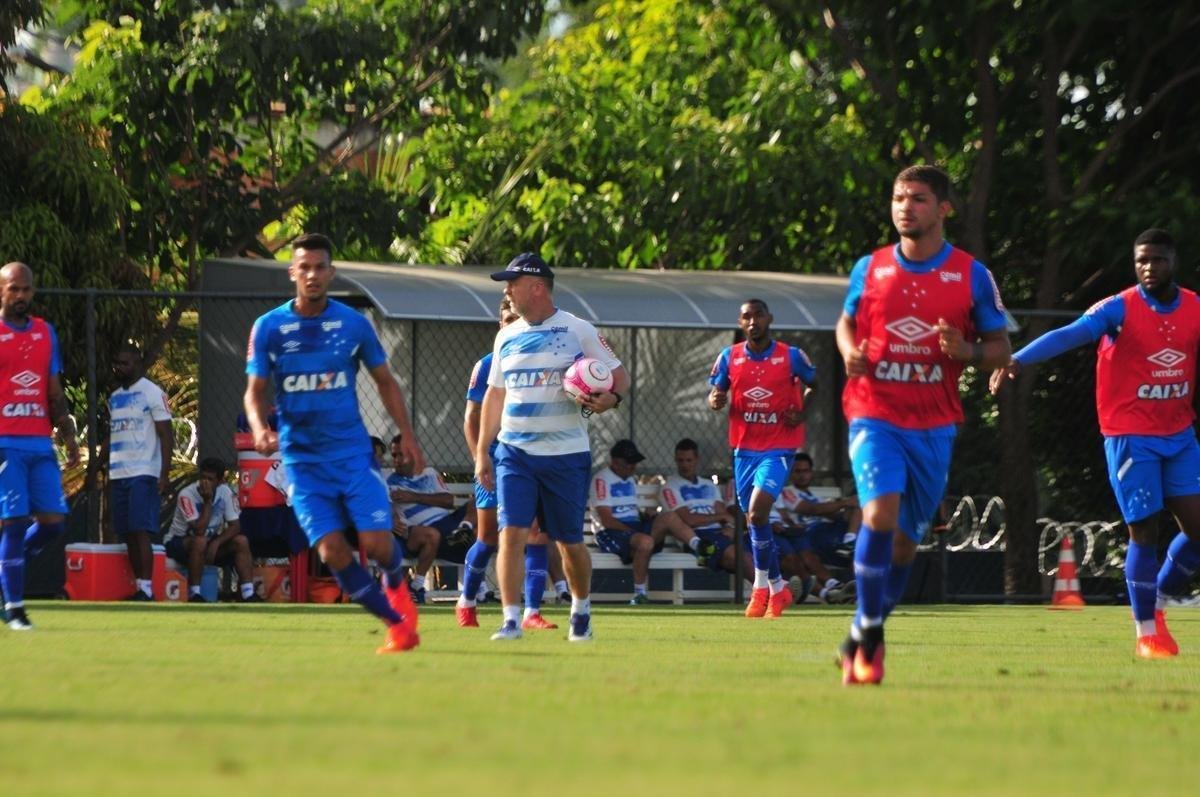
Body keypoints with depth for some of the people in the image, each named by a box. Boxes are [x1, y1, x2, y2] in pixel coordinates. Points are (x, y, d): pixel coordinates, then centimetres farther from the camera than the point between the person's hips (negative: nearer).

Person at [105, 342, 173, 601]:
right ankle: (138, 587, 8)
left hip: (143, 474, -7)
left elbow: (166, 436, -9)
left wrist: (165, 474, -17)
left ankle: (147, 588, -17)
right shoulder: (114, 398, 17)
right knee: (127, 533, 5)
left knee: (141, 531, -13)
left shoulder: (152, 393, -5)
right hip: (118, 474, 7)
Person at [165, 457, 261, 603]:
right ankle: (194, 595, -26)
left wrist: (216, 543, -24)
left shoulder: (225, 492, -9)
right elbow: (199, 531, -31)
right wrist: (208, 501, -32)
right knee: (200, 541, -37)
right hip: (178, 543, -5)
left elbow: (234, 525, -7)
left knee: (241, 541, -14)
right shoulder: (187, 495, -25)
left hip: (210, 541, 5)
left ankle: (248, 595, -17)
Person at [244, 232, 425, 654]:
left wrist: (407, 436, 7)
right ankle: (399, 625, 2)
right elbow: (255, 391, 0)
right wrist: (260, 428, -20)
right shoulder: (268, 328, -2)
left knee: (377, 543, -11)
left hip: (353, 452, 0)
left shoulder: (354, 324, 1)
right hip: (301, 458, 0)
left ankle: (395, 584, 26)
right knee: (332, 549, -12)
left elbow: (385, 382, 12)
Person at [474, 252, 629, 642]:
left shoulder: (578, 331, -3)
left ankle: (581, 610, 29)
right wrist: (481, 452, 11)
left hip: (566, 454, -3)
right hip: (514, 452, 3)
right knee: (511, 533, -12)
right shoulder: (507, 336, 11)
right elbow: (495, 395, 16)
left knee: (569, 541, 6)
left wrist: (609, 398, -22)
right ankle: (511, 620, -13)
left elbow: (619, 376, 1)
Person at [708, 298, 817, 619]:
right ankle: (777, 587, 27)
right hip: (744, 446, 4)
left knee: (757, 511, -20)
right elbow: (715, 394, 10)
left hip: (779, 447, -4)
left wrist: (803, 412, -6)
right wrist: (715, 401, -14)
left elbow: (814, 384, 12)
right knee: (755, 519, 11)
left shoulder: (791, 356, -4)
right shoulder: (729, 357, 3)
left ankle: (762, 586, -7)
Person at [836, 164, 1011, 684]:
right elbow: (847, 322, 19)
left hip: (934, 426, 1)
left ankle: (862, 641, 25)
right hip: (875, 416, -1)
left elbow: (1000, 349, 6)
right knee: (881, 514, -22)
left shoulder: (972, 275, 0)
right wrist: (849, 352, -4)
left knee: (906, 539, 6)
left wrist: (966, 351, -16)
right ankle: (868, 634, -11)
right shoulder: (869, 269, 3)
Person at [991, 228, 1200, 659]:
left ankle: (1158, 603, 21)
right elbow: (1069, 335, -27)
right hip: (1131, 437, -5)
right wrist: (1019, 360, -42)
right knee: (1145, 531, -6)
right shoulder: (1119, 309, -12)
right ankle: (1146, 632, 7)